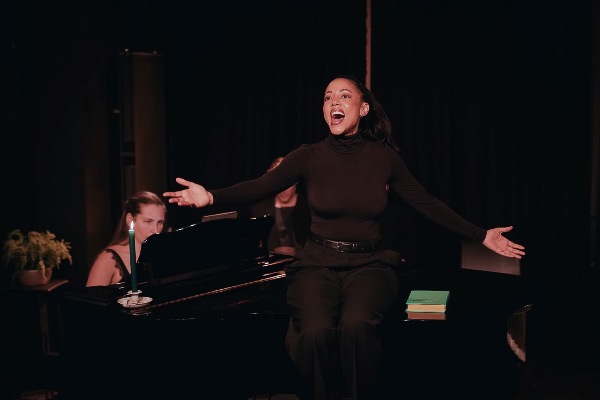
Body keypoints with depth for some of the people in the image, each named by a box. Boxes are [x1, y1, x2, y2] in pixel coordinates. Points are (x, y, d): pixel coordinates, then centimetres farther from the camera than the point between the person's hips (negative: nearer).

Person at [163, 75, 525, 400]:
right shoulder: (310, 157, 0)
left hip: (369, 264, 0)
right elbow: (260, 187, -11)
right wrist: (211, 197, -29)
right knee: (317, 331, -30)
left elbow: (428, 204, 10)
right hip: (318, 265, 0)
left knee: (357, 325, -33)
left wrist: (483, 236, 8)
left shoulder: (384, 157, 4)